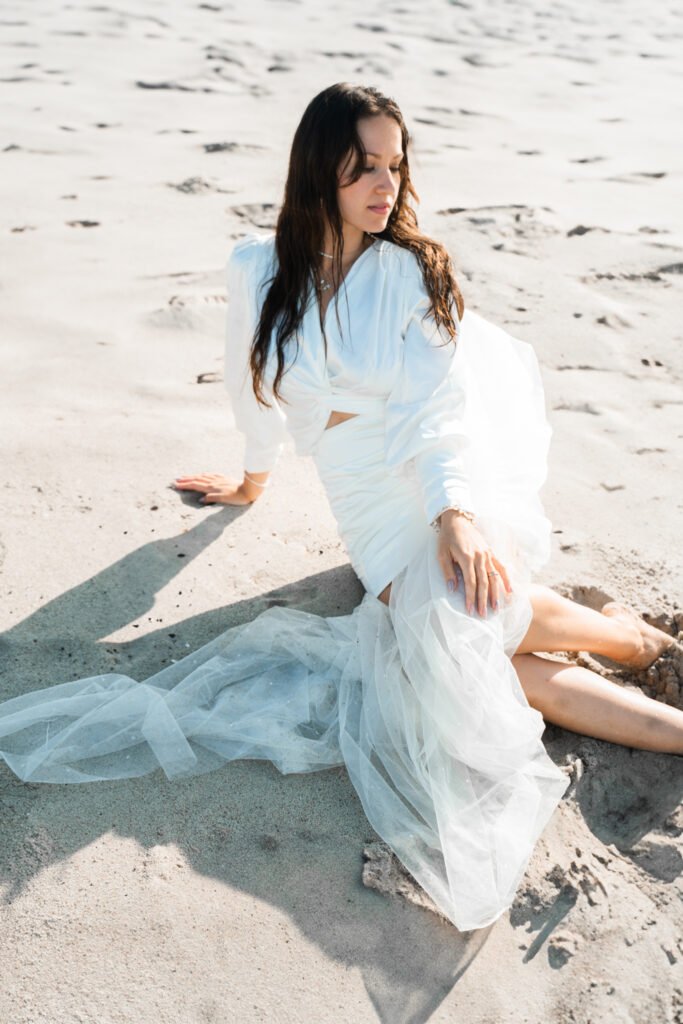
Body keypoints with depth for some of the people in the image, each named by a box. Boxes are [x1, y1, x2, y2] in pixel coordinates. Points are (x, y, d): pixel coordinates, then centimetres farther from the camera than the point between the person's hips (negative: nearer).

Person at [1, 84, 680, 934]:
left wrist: (456, 516, -28)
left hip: (452, 475, -1)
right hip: (370, 506, 2)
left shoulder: (413, 271, -2)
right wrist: (252, 483, 28)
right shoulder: (258, 269, 3)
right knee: (448, 646, -23)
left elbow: (440, 403, -13)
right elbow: (256, 387, 18)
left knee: (463, 606, -31)